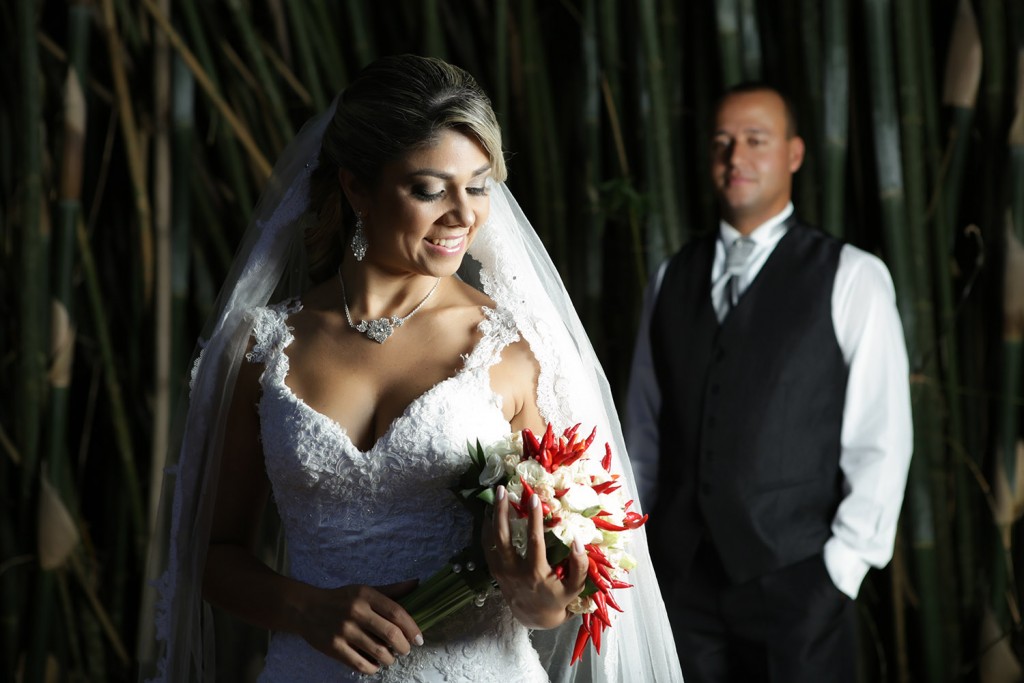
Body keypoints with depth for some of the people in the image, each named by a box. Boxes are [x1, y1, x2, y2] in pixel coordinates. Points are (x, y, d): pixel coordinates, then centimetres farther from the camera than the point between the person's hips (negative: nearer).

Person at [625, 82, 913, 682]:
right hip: (683, 572, 3)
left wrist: (843, 564, -8)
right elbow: (644, 425, 13)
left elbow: (881, 441, -4)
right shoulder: (672, 278, 11)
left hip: (795, 578, -3)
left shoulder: (851, 278, -1)